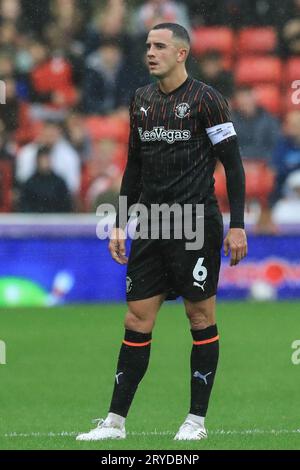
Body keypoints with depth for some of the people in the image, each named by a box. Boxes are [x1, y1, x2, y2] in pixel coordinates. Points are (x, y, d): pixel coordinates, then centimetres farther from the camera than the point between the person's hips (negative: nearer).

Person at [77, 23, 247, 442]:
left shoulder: (205, 99, -6)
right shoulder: (141, 100, 12)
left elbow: (233, 163, -6)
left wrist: (237, 225, -11)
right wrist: (119, 224, 16)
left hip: (196, 225, -6)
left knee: (201, 317, 0)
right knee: (137, 321, 3)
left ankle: (196, 420, 7)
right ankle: (116, 421, 4)